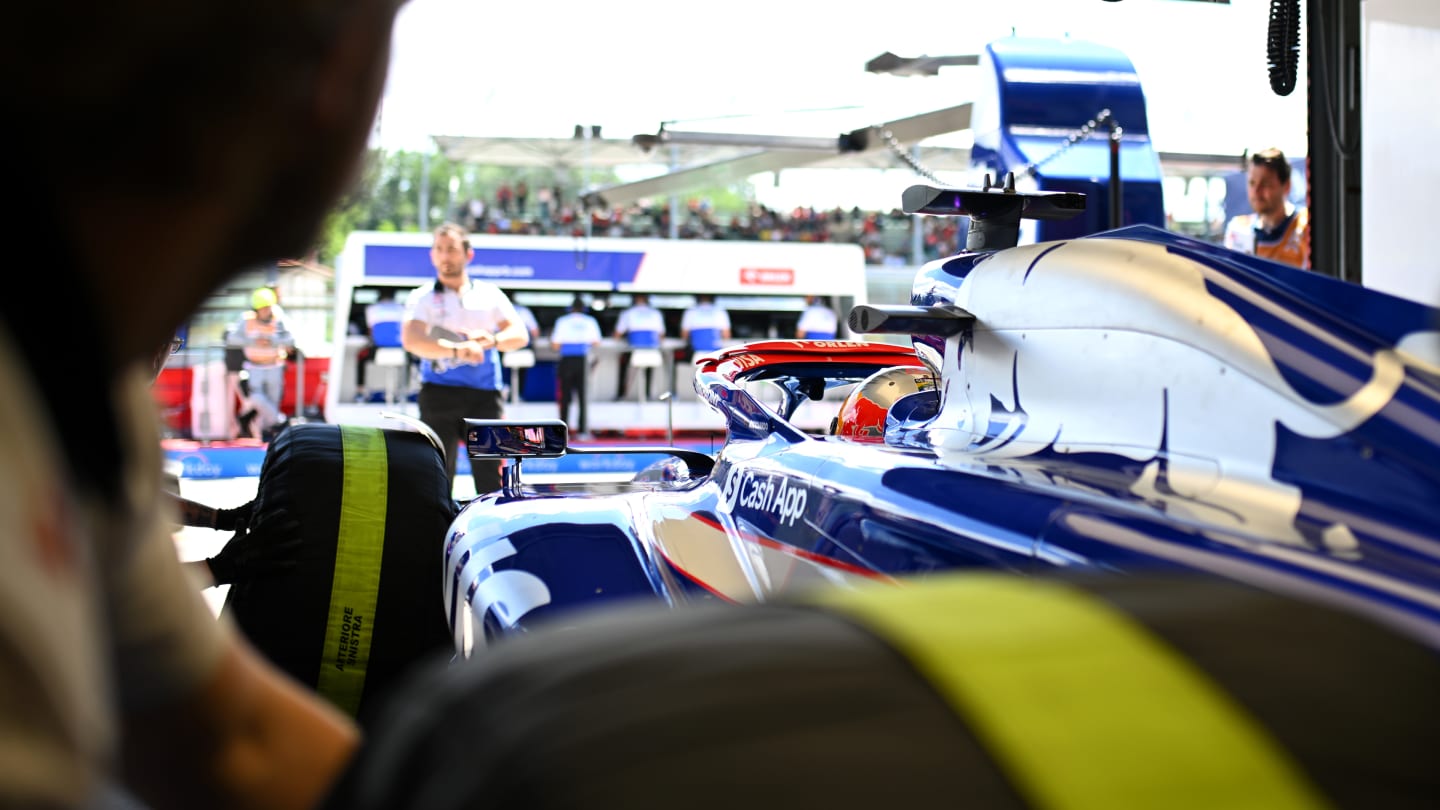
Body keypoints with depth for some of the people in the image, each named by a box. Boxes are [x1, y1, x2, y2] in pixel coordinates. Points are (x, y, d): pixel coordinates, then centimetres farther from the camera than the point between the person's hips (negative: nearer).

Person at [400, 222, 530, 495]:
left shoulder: (490, 294, 14)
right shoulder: (422, 297, 6)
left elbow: (520, 334, 6)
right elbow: (411, 340, -12)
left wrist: (492, 339, -16)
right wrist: (456, 350, -28)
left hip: (485, 394, 2)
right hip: (439, 392, -1)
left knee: (492, 481, -1)